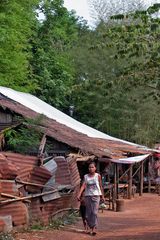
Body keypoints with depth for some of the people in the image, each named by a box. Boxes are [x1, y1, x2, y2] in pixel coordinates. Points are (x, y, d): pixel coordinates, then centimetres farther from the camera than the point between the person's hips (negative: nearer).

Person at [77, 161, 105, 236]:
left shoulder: (98, 176, 2)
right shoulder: (86, 176, 5)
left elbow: (100, 186, 7)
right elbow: (83, 186, -4)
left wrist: (102, 196, 8)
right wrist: (79, 195, -16)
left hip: (96, 195, -2)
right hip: (88, 195, 2)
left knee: (94, 212, -12)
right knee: (88, 213, 5)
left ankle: (94, 228, -13)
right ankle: (91, 227, 19)